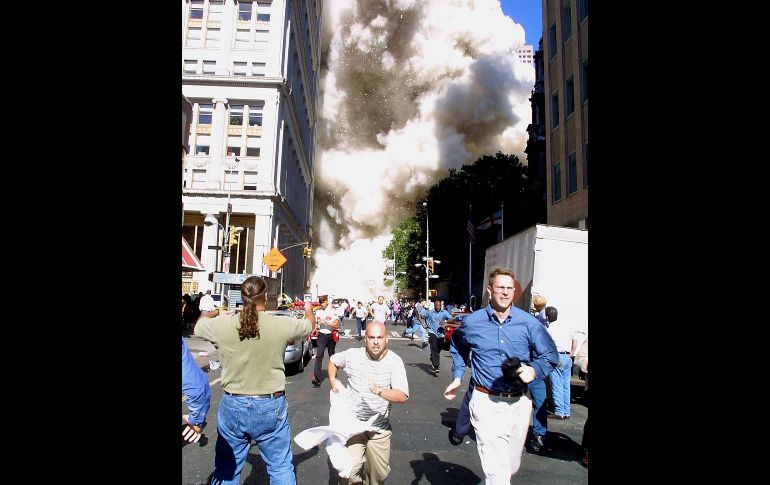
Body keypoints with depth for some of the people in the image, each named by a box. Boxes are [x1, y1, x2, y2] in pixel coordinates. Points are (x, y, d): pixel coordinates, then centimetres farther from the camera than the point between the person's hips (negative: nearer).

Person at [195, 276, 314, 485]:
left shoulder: (221, 324, -10)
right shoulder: (281, 325, -13)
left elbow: (198, 326, 14)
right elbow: (308, 325, 8)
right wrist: (309, 309, 31)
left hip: (233, 405, 2)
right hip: (271, 406, -1)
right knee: (281, 468, 13)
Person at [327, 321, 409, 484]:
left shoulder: (395, 361, -15)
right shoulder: (352, 355, -10)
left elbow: (402, 396, -25)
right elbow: (333, 360, 13)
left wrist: (379, 391, -40)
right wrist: (332, 379, -2)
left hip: (380, 427, 0)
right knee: (350, 469, -15)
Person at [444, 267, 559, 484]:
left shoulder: (529, 323, -3)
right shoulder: (471, 322, -2)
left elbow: (550, 356, 6)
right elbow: (457, 347, 20)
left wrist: (534, 370, -14)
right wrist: (457, 377, 11)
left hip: (519, 403, 3)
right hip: (486, 403, -3)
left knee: (512, 467, 21)